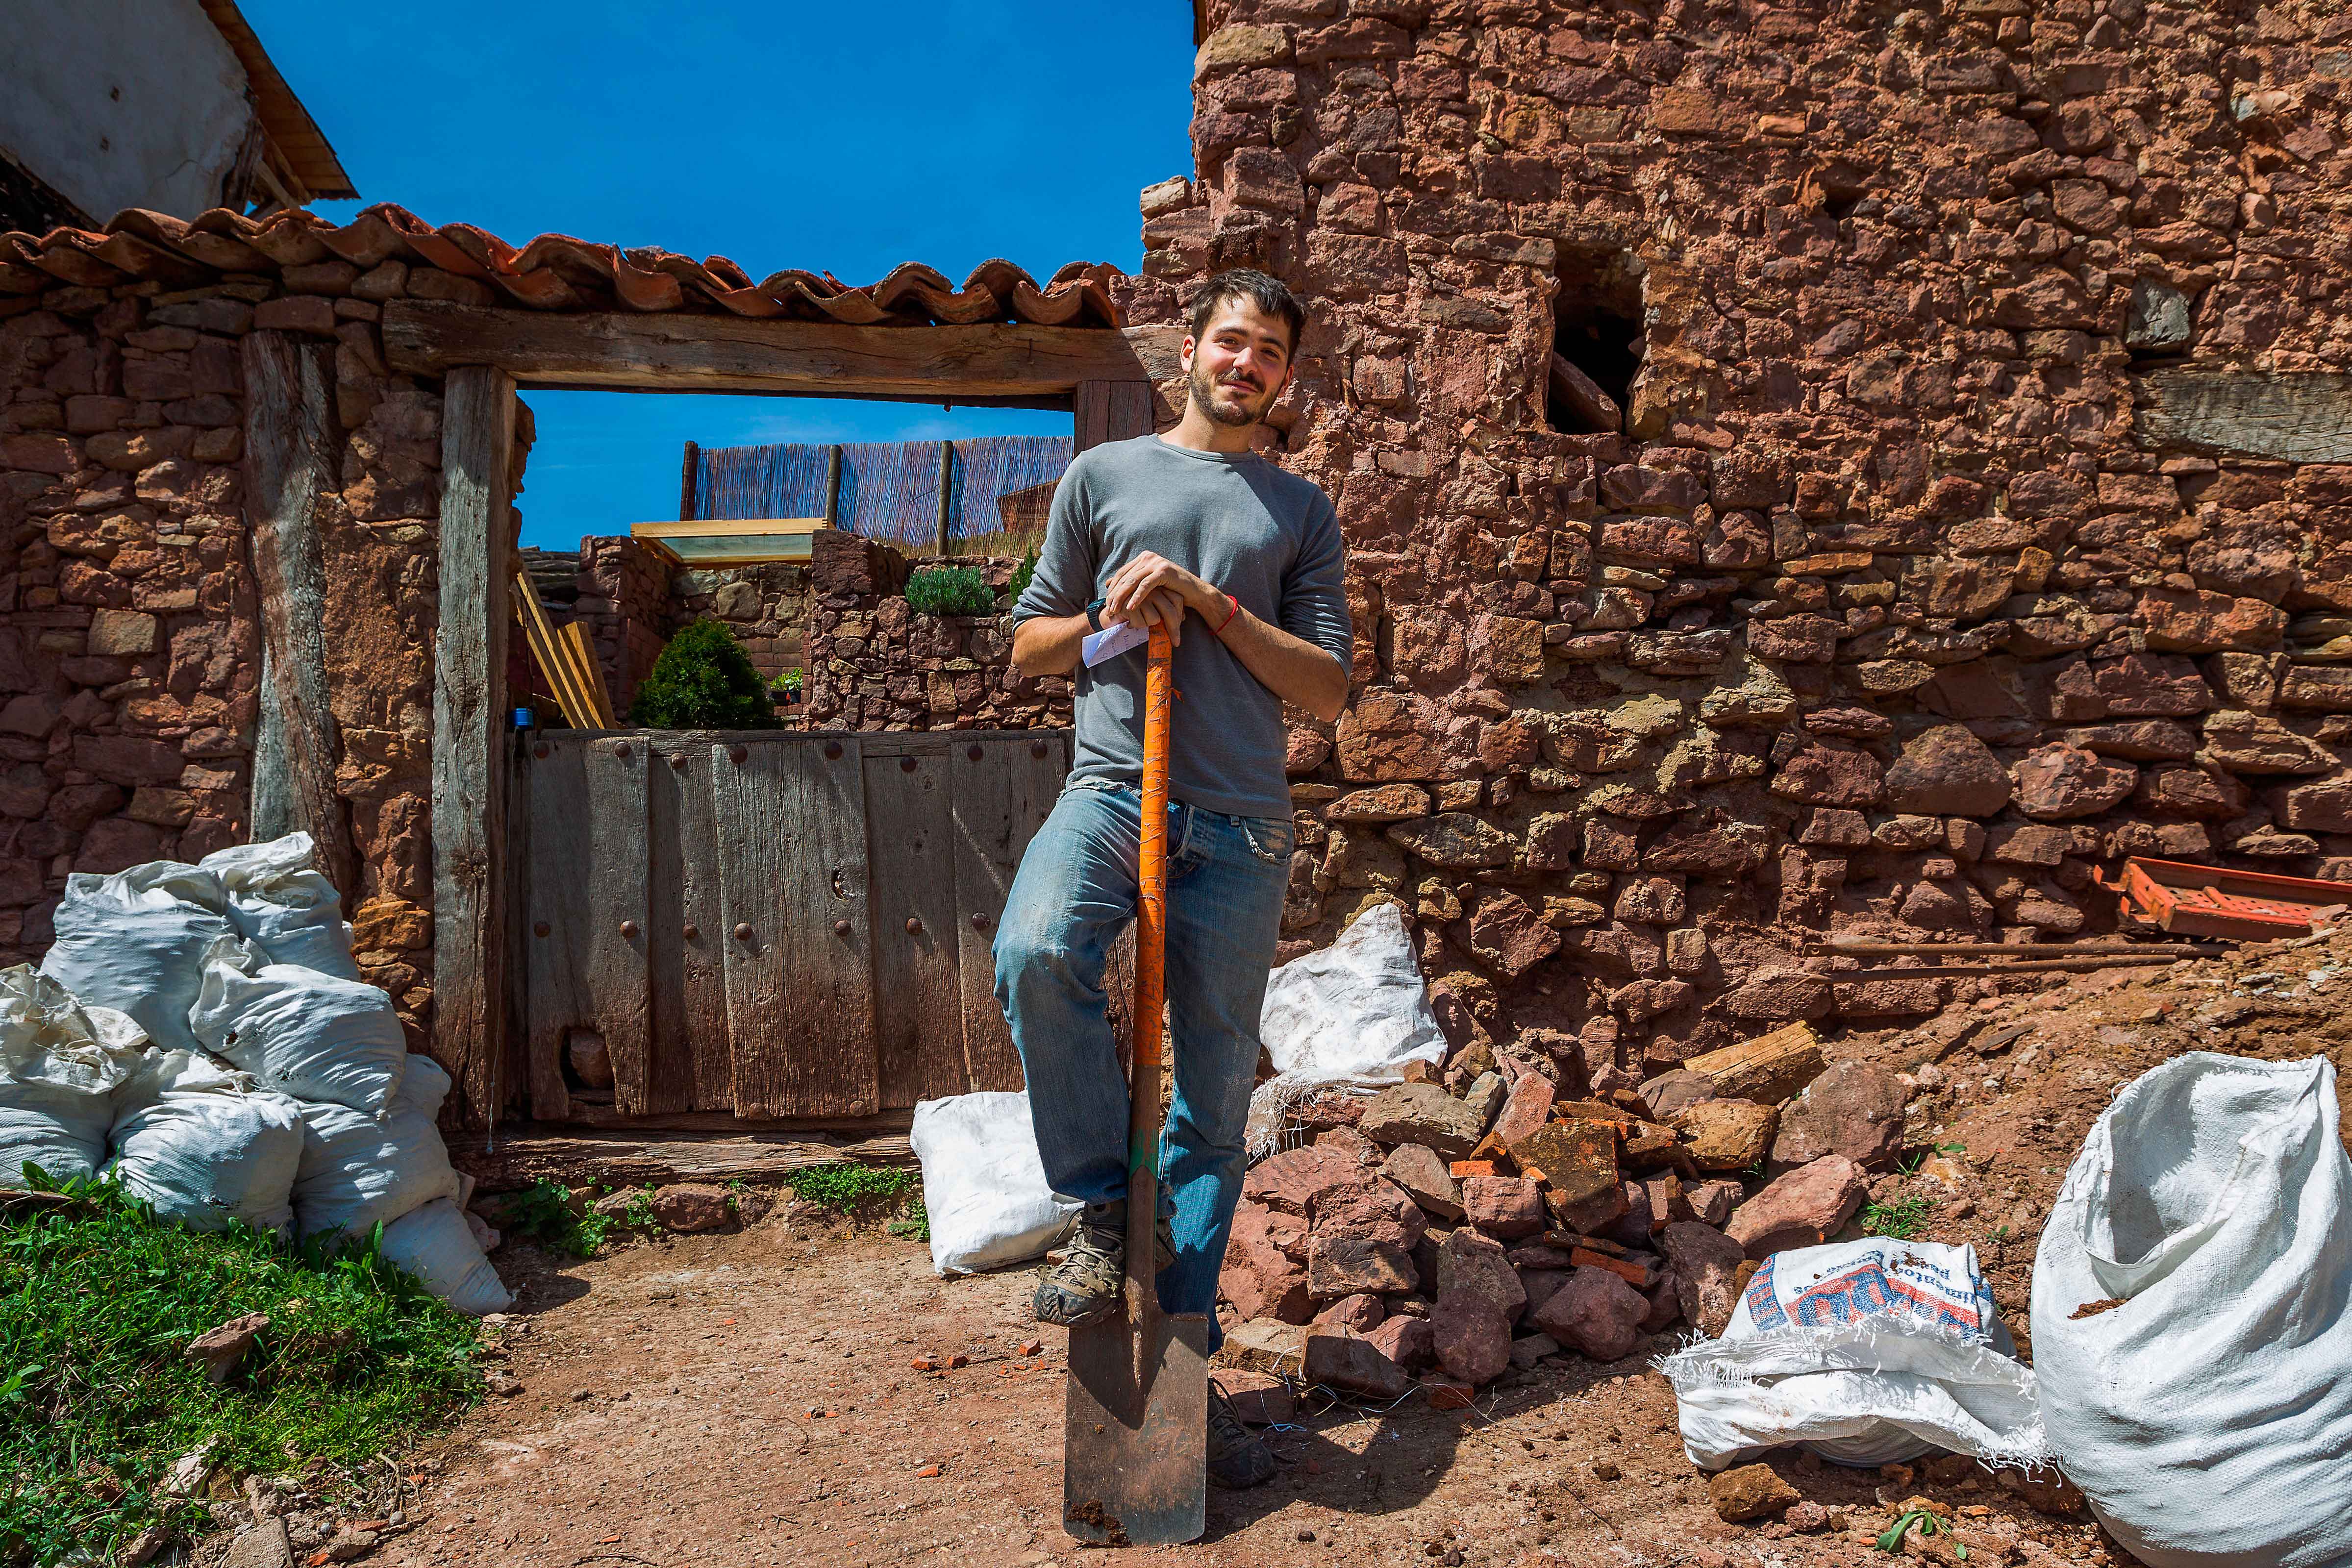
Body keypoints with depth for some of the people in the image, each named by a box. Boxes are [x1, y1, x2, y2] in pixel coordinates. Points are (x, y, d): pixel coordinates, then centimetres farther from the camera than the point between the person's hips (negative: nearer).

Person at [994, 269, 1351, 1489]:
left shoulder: (1302, 512, 15)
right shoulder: (1103, 475, 15)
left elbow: (1328, 689, 6)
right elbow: (1029, 645, 16)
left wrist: (1212, 604, -5)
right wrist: (1111, 615, -4)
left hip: (1241, 824, 1)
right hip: (1110, 786, -1)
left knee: (1216, 1098, 2)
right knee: (1034, 952, -32)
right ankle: (1106, 1207, -9)